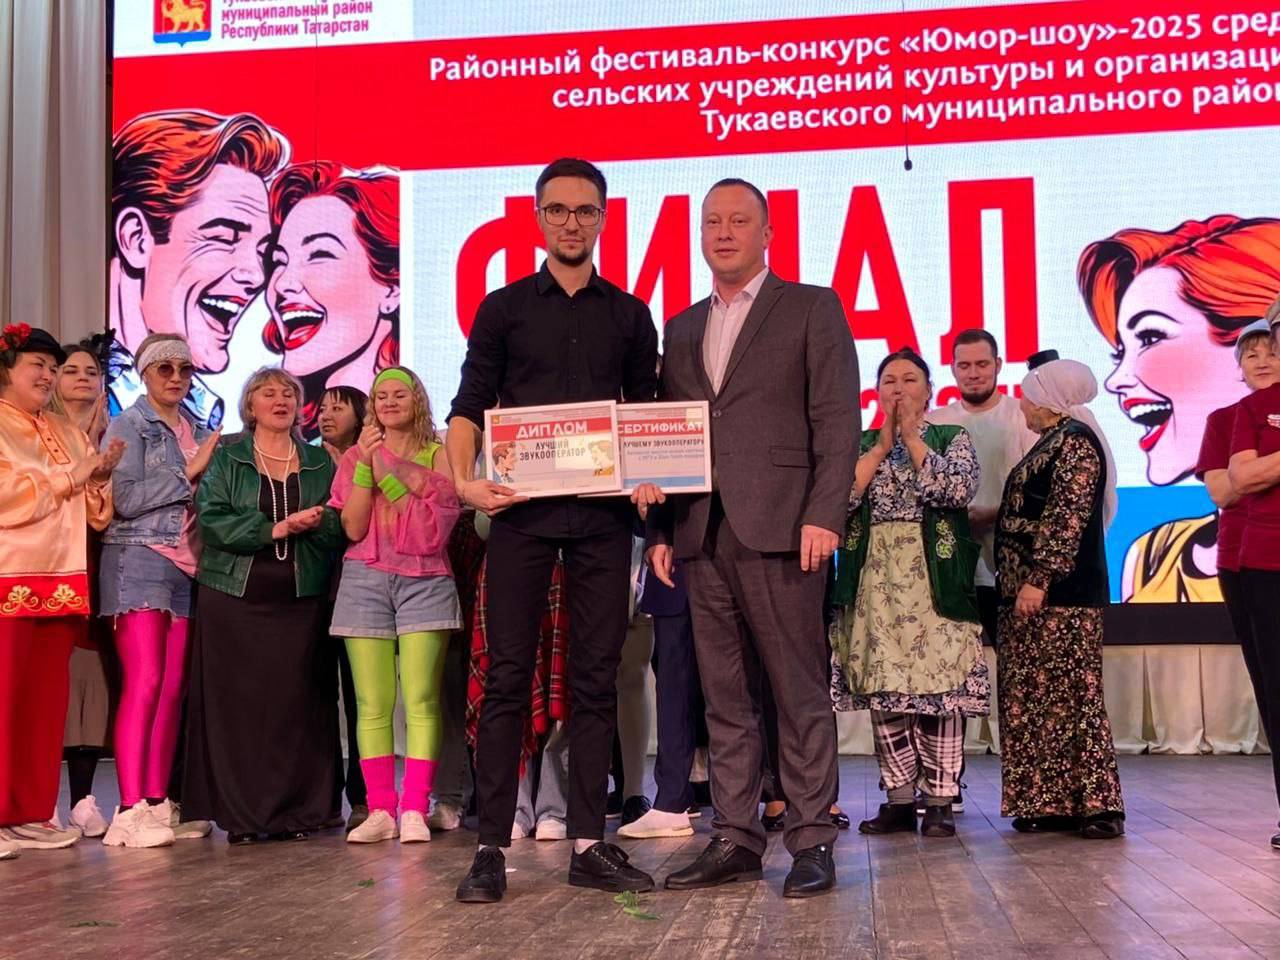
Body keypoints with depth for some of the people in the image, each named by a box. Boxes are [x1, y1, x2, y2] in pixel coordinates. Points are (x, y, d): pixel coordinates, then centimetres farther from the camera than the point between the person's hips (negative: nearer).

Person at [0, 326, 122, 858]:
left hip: (62, 580, 6)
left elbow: (94, 508, 16)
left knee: (48, 699, 6)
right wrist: (70, 476, -8)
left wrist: (102, 475, -4)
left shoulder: (68, 433, 20)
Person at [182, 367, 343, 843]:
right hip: (235, 597, -1)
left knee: (297, 703, -1)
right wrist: (276, 529, -14)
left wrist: (317, 522, -16)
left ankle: (297, 810, 6)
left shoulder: (320, 462, 13)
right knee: (237, 704, -2)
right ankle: (239, 814, 4)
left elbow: (341, 525, 5)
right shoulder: (225, 457, 7)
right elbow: (212, 519, -7)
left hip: (301, 601, 2)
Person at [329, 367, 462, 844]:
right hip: (365, 581, 2)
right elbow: (353, 527, 2)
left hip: (425, 582, -2)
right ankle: (379, 810, -1)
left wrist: (385, 467, -6)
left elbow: (434, 525, -4)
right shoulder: (355, 457, 13)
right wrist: (365, 463, -6)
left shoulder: (438, 455, 8)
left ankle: (415, 811, -9)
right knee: (372, 704, -3)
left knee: (421, 700, -9)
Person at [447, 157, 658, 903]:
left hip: (602, 514, 2)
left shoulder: (628, 315, 13)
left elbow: (649, 415, 15)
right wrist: (465, 480, -13)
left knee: (596, 679, 4)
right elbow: (470, 408, 5)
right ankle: (493, 846, 2)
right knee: (508, 678, -2)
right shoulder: (504, 308, 9)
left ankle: (589, 843, 10)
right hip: (522, 509, -2)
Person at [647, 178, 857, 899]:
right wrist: (661, 529, 9)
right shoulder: (683, 327, 20)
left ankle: (813, 841, 6)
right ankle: (736, 839, 14)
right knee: (725, 698, 8)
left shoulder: (812, 308, 5)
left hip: (779, 528, -5)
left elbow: (838, 419, -3)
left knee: (800, 693, -1)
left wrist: (824, 515, -13)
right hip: (702, 536, 5)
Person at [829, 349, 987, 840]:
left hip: (935, 580, -3)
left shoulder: (953, 438, 9)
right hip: (875, 580, 3)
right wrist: (883, 444, -4)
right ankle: (899, 799, 12)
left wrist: (911, 437, -6)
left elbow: (959, 489, -11)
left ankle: (940, 800, 2)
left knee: (938, 687, -5)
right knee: (880, 688, 3)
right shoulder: (861, 444, 15)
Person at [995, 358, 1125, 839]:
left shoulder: (1075, 442, -10)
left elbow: (1067, 519, -19)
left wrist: (1039, 579, -23)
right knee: (1035, 698, 9)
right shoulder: (1053, 442, 20)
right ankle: (1051, 803, 12)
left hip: (1061, 594, -10)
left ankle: (1095, 801, -5)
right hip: (1034, 591, 10)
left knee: (1070, 694, -9)